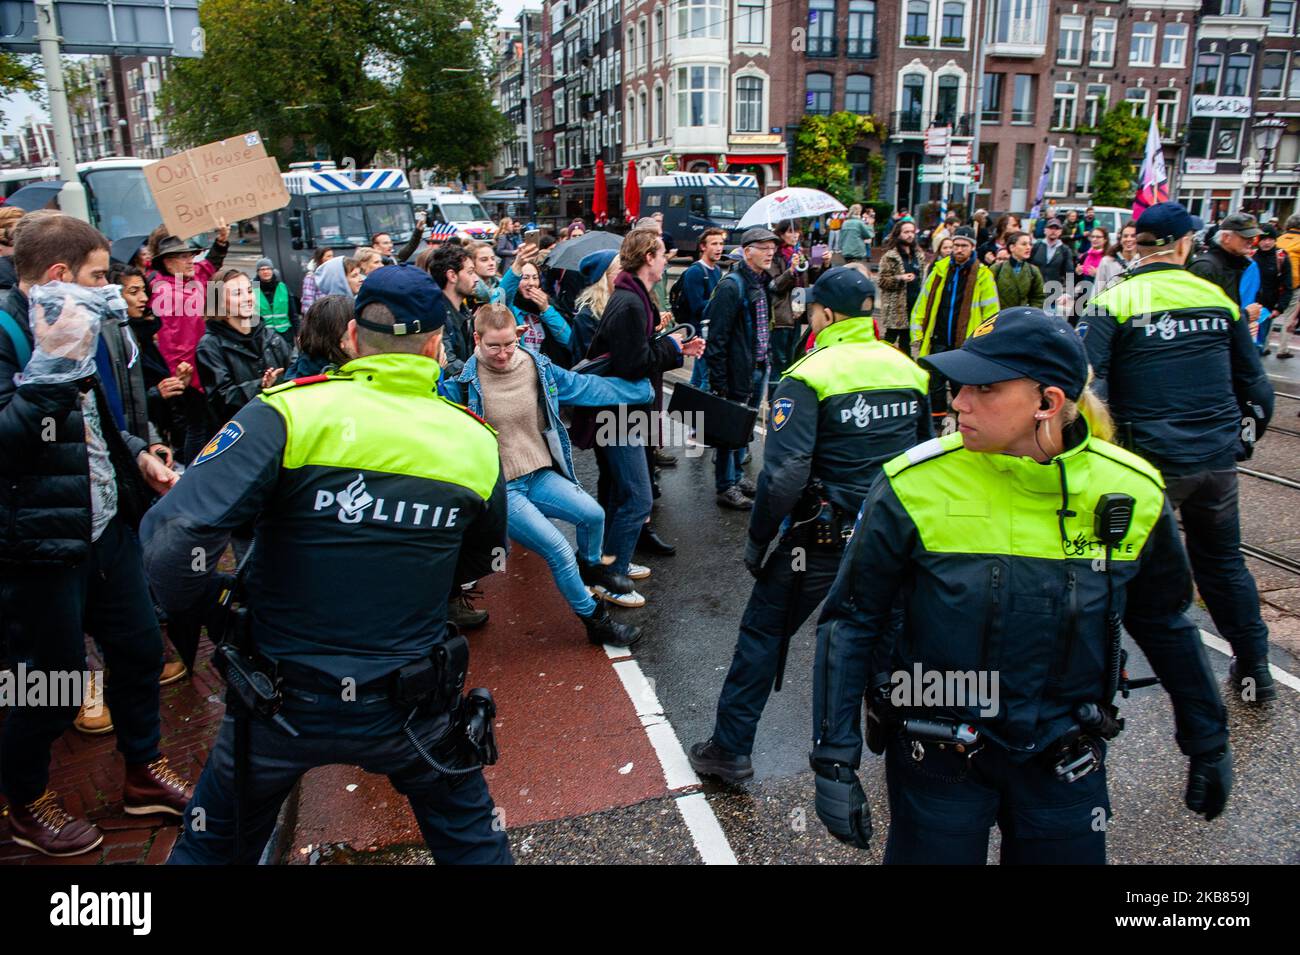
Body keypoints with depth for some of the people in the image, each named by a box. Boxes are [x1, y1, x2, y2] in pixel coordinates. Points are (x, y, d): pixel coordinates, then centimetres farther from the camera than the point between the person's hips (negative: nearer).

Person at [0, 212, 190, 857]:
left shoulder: (69, 326, 11)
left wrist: (137, 456, 13)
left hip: (106, 525, 9)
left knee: (140, 647, 17)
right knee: (54, 686, 7)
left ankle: (143, 773, 38)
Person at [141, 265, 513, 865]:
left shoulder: (288, 413, -18)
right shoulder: (475, 441, -7)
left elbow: (175, 535, -24)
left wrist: (190, 603, -4)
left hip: (283, 703, -1)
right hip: (410, 708, 1)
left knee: (214, 845, 26)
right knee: (470, 838, 24)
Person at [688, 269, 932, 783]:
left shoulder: (809, 376, -14)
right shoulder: (909, 370, 4)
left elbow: (784, 473, -22)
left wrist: (757, 538, -10)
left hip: (823, 534, -5)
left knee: (763, 633, 9)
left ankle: (730, 750, 17)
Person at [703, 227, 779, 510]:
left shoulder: (764, 283, 10)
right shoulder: (732, 286, -16)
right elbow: (717, 336, -19)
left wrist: (767, 358, 13)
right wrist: (718, 381, -20)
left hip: (759, 368, 8)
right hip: (738, 370, -8)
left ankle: (736, 474, 33)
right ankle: (726, 486, 13)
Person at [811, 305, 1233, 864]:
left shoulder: (1132, 493, -10)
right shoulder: (915, 486, -18)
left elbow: (1164, 624, 7)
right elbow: (851, 622, -11)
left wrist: (1207, 742, 17)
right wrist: (833, 759, -13)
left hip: (1064, 761, 3)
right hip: (938, 753, -2)